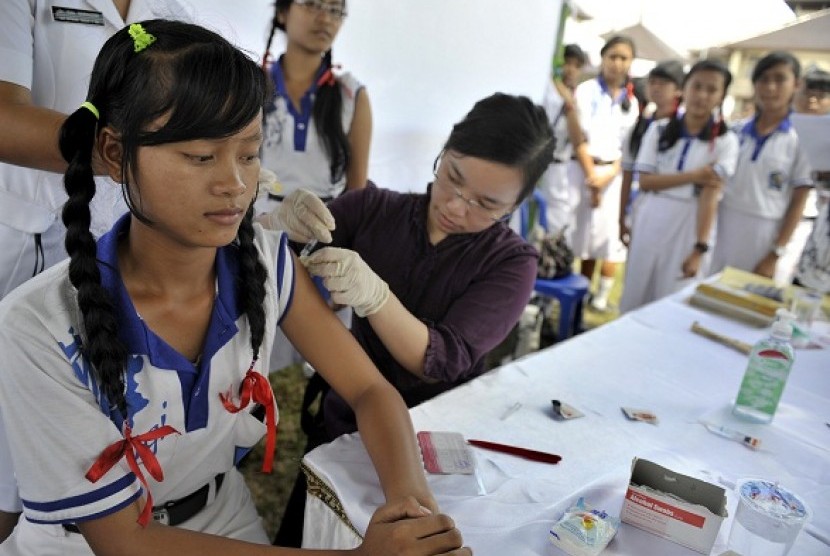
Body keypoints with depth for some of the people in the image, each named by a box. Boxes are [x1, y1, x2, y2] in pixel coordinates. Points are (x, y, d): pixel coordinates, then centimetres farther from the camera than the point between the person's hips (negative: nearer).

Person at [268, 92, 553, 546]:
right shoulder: (373, 209, -10)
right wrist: (285, 225, -34)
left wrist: (374, 295, -43)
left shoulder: (511, 263, -14)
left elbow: (442, 362, -26)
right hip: (344, 421, 2)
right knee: (296, 539, 14)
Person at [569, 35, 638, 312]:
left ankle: (601, 296, 12)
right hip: (582, 169, -4)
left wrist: (608, 175, -9)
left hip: (612, 174, 4)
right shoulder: (586, 90, 0)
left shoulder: (631, 102, 12)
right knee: (581, 233, -2)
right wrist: (591, 176, -12)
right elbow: (579, 136, -7)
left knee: (607, 236, 2)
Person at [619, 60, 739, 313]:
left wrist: (700, 248, -18)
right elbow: (645, 181, -2)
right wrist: (693, 176, -12)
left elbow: (711, 195, -12)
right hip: (650, 221, 2)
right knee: (635, 296, 10)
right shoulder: (659, 129, 3)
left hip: (689, 225, -2)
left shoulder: (725, 140, -4)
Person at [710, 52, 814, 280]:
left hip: (763, 234, -3)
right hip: (722, 226, 3)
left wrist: (774, 256, -8)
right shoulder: (735, 131, 5)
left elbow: (798, 203, -4)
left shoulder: (802, 139, -3)